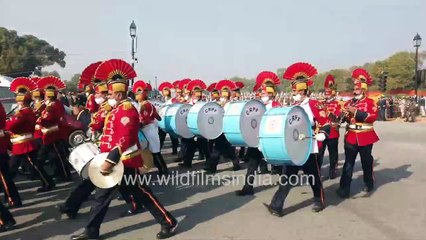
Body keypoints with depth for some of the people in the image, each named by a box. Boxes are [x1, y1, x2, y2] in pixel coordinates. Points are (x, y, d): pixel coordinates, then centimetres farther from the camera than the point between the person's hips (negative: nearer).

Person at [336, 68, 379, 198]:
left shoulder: (370, 102, -3)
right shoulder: (349, 102, 9)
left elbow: (373, 116, -17)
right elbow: (344, 118, 12)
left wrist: (356, 111, -23)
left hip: (365, 137, -2)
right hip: (351, 136, 2)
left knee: (366, 161, 13)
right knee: (348, 163, -1)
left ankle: (369, 183, 35)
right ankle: (344, 189, 0)